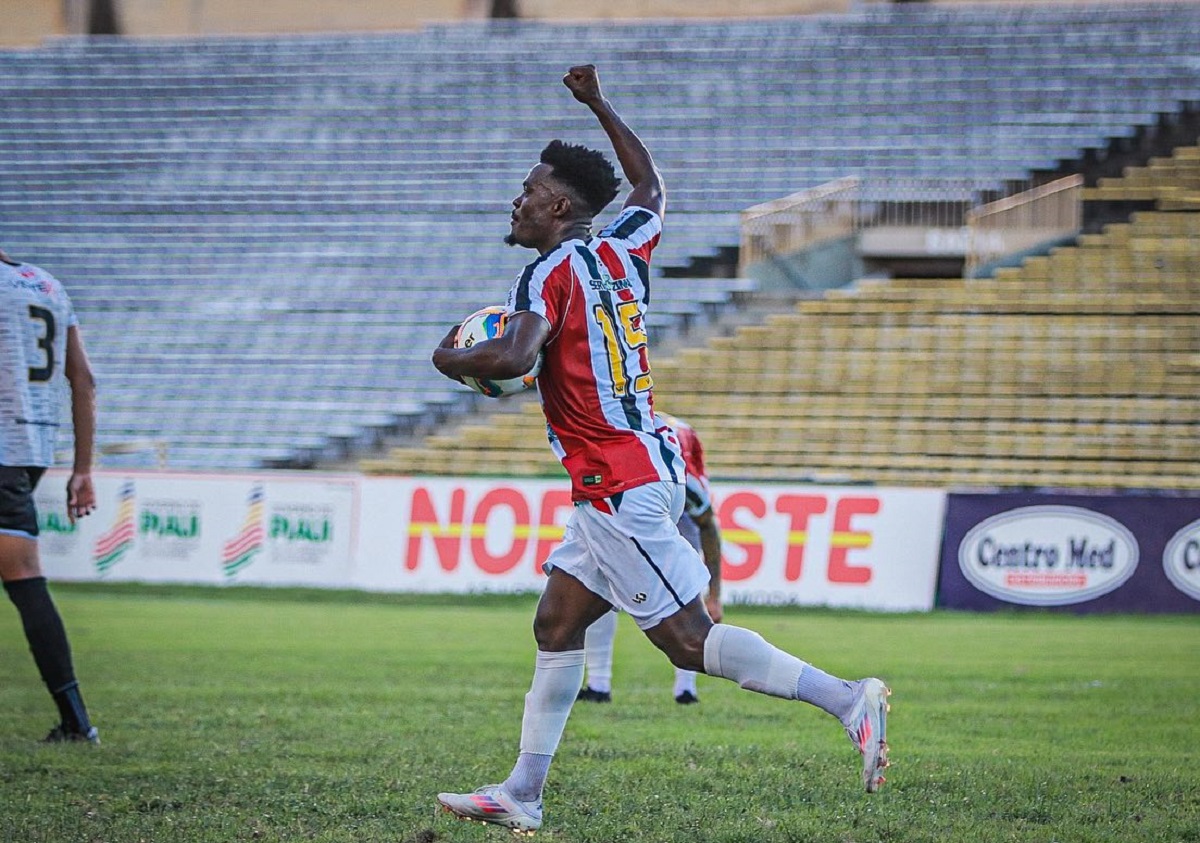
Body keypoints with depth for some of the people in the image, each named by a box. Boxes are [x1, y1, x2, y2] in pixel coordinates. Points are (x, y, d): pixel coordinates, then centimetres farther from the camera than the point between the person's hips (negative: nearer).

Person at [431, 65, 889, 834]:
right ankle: (522, 797, 15)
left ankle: (848, 700, -12)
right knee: (555, 627, 12)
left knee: (690, 642, -8)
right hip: (646, 466, 10)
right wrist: (599, 104, 40)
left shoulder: (553, 273, -14)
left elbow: (512, 357, -30)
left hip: (620, 489, -10)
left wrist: (449, 358, -9)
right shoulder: (622, 251, 10)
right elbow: (650, 185, 31)